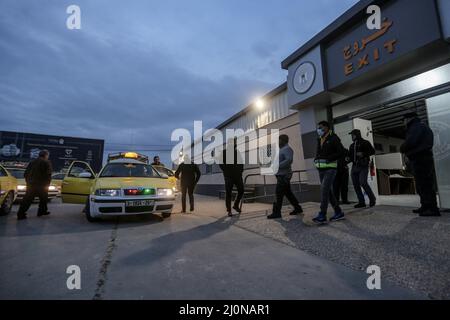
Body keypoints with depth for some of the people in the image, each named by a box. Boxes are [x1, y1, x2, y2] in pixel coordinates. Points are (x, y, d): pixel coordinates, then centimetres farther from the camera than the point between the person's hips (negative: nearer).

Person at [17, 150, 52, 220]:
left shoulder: (32, 162, 15)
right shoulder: (47, 163, -5)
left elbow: (26, 174, 16)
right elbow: (48, 175, -11)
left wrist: (28, 182, 23)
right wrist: (47, 184, 0)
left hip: (30, 185, 5)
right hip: (41, 185, -5)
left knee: (27, 200, 4)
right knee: (43, 199, 13)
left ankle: (20, 214, 0)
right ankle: (42, 211, 19)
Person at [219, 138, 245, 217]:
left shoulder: (237, 152, 14)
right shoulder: (224, 152, -2)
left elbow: (241, 161, 20)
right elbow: (220, 163, -4)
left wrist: (241, 170, 8)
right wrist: (226, 171, -9)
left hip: (238, 175, 5)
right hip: (229, 176, -5)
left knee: (241, 190, 4)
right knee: (228, 193, 0)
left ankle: (236, 205, 27)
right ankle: (229, 210, 10)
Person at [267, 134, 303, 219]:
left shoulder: (287, 149, -11)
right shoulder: (282, 149, 20)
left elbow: (289, 160, -25)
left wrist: (278, 166, -26)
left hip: (284, 175, -10)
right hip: (281, 175, 10)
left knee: (279, 193, -9)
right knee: (288, 193, 14)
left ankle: (276, 213, -4)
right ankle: (298, 208, 24)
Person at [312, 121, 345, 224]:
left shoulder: (333, 138, -4)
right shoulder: (319, 140, 16)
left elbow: (341, 152, -10)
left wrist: (328, 159, -17)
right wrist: (316, 160, 2)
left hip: (330, 168, -7)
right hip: (321, 169, 8)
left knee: (324, 189, -17)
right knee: (328, 191, 9)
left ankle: (322, 216, -16)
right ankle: (339, 213, 21)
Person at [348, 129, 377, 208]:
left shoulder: (365, 143, 3)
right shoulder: (352, 145, 19)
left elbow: (373, 151, -3)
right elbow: (350, 155, 22)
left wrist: (363, 154, -16)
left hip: (363, 166, -6)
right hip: (355, 166, 6)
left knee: (363, 182, -18)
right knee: (356, 184, 0)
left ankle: (372, 199, 3)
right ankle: (361, 202, 7)